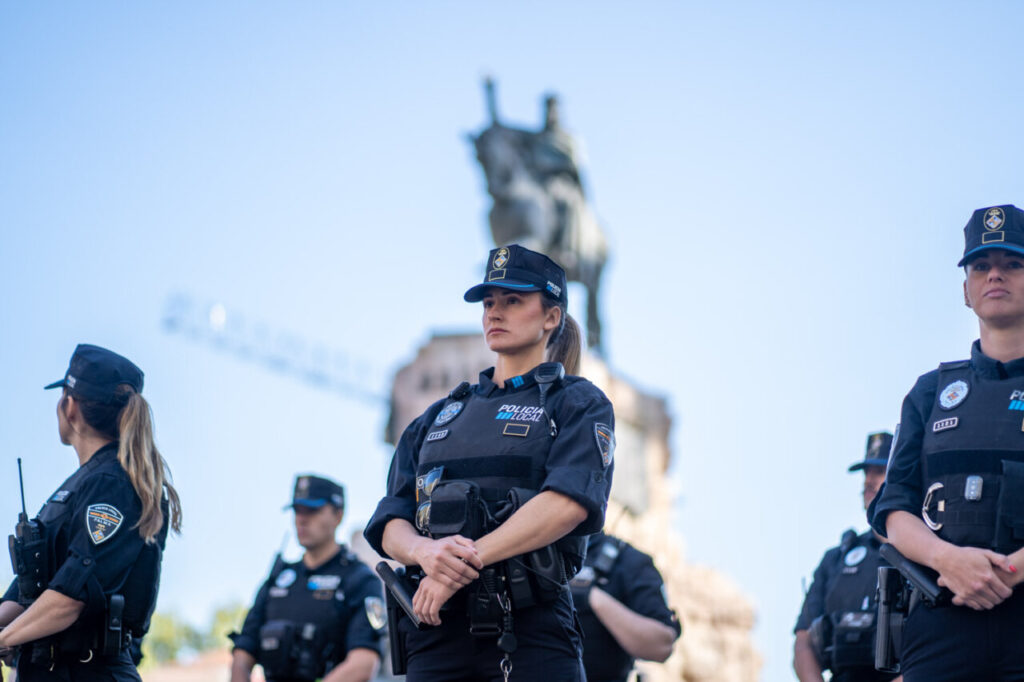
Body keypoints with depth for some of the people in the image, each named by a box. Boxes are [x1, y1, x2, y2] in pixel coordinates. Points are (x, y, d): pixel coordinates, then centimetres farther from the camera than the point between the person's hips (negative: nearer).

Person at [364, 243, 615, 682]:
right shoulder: (438, 417, 23)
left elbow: (569, 502, -11)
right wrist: (424, 551, -13)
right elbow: (390, 523, 12)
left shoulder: (578, 403, 8)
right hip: (436, 631, 4)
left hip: (531, 631, -4)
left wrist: (470, 559, -18)